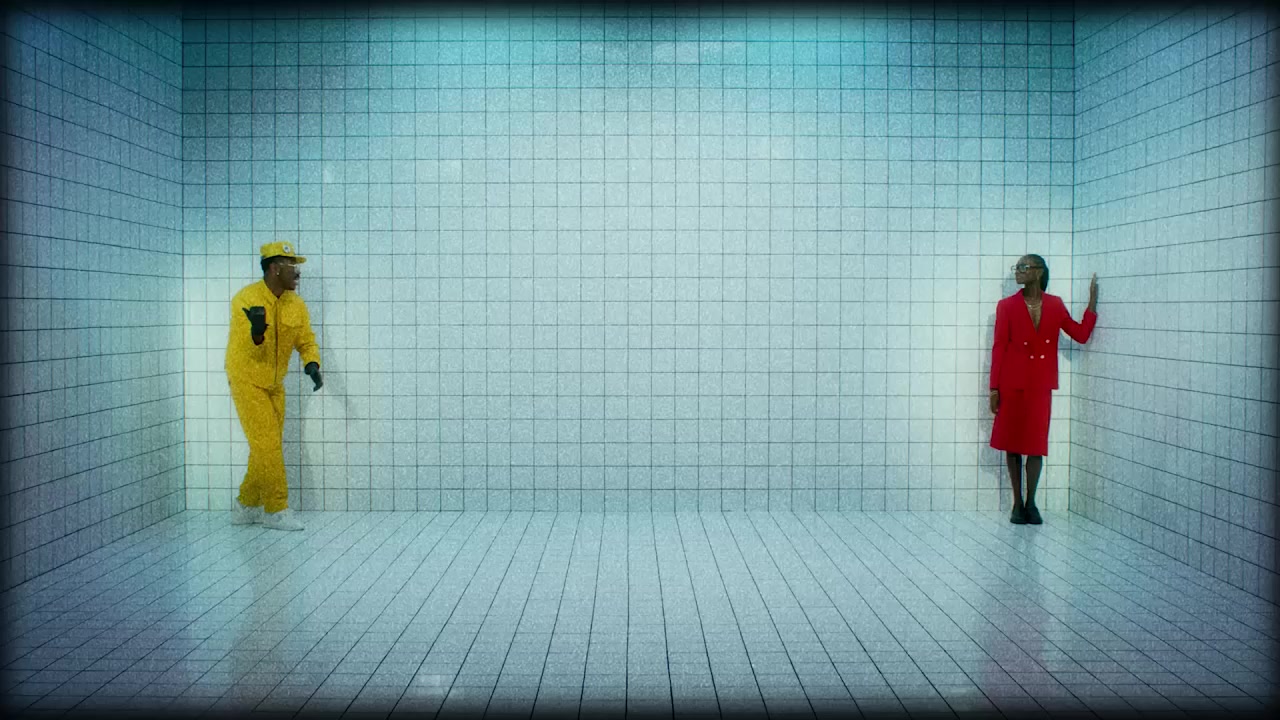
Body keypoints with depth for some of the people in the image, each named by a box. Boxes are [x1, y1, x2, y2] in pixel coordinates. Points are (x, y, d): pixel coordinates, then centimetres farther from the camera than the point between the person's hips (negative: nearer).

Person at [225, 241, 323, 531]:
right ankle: (276, 510, 0)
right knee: (267, 444, -10)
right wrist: (256, 333, -45)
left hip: (274, 385, 7)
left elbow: (306, 340, 1)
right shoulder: (246, 299, -19)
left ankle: (246, 506, 25)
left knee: (270, 447, 11)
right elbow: (250, 353, -23)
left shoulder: (296, 305, -1)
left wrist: (311, 365, -20)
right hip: (247, 382, -7)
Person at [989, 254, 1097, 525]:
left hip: (1041, 384, 2)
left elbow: (1081, 335, 6)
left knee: (1036, 444, 3)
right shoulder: (1007, 306, -1)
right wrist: (994, 388, -6)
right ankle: (1017, 504, 13)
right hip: (1013, 383, -1)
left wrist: (1093, 302, 1)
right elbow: (999, 348, -2)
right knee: (1012, 443, 3)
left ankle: (1031, 503, 14)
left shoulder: (1055, 305, 6)